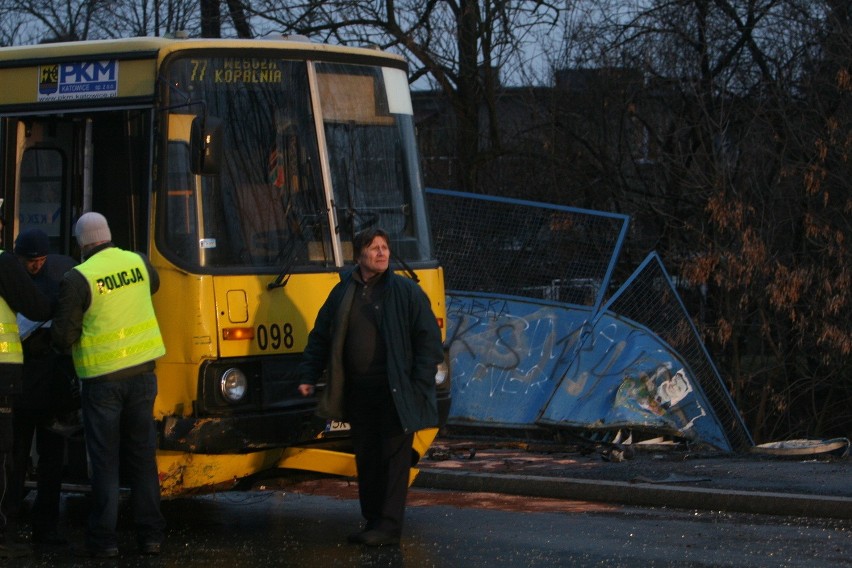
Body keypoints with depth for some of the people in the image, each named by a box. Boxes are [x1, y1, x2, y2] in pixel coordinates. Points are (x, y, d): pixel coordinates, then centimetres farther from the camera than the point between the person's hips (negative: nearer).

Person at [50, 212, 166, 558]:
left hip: (102, 377, -4)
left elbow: (63, 337, -12)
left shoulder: (78, 279, -14)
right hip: (142, 371, 4)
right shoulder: (137, 263, 2)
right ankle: (150, 535, 13)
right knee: (142, 456, 11)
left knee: (104, 461, 3)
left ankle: (103, 540, 4)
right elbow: (153, 284, 27)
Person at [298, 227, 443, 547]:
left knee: (394, 458, -3)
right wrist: (309, 376, 8)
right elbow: (320, 337, 16)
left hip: (395, 394, -4)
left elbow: (429, 338, -4)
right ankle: (372, 523, 18)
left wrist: (420, 385, -11)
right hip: (359, 394, 5)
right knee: (366, 459, 9)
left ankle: (389, 527, 0)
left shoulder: (406, 291, -2)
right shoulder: (343, 293, 9)